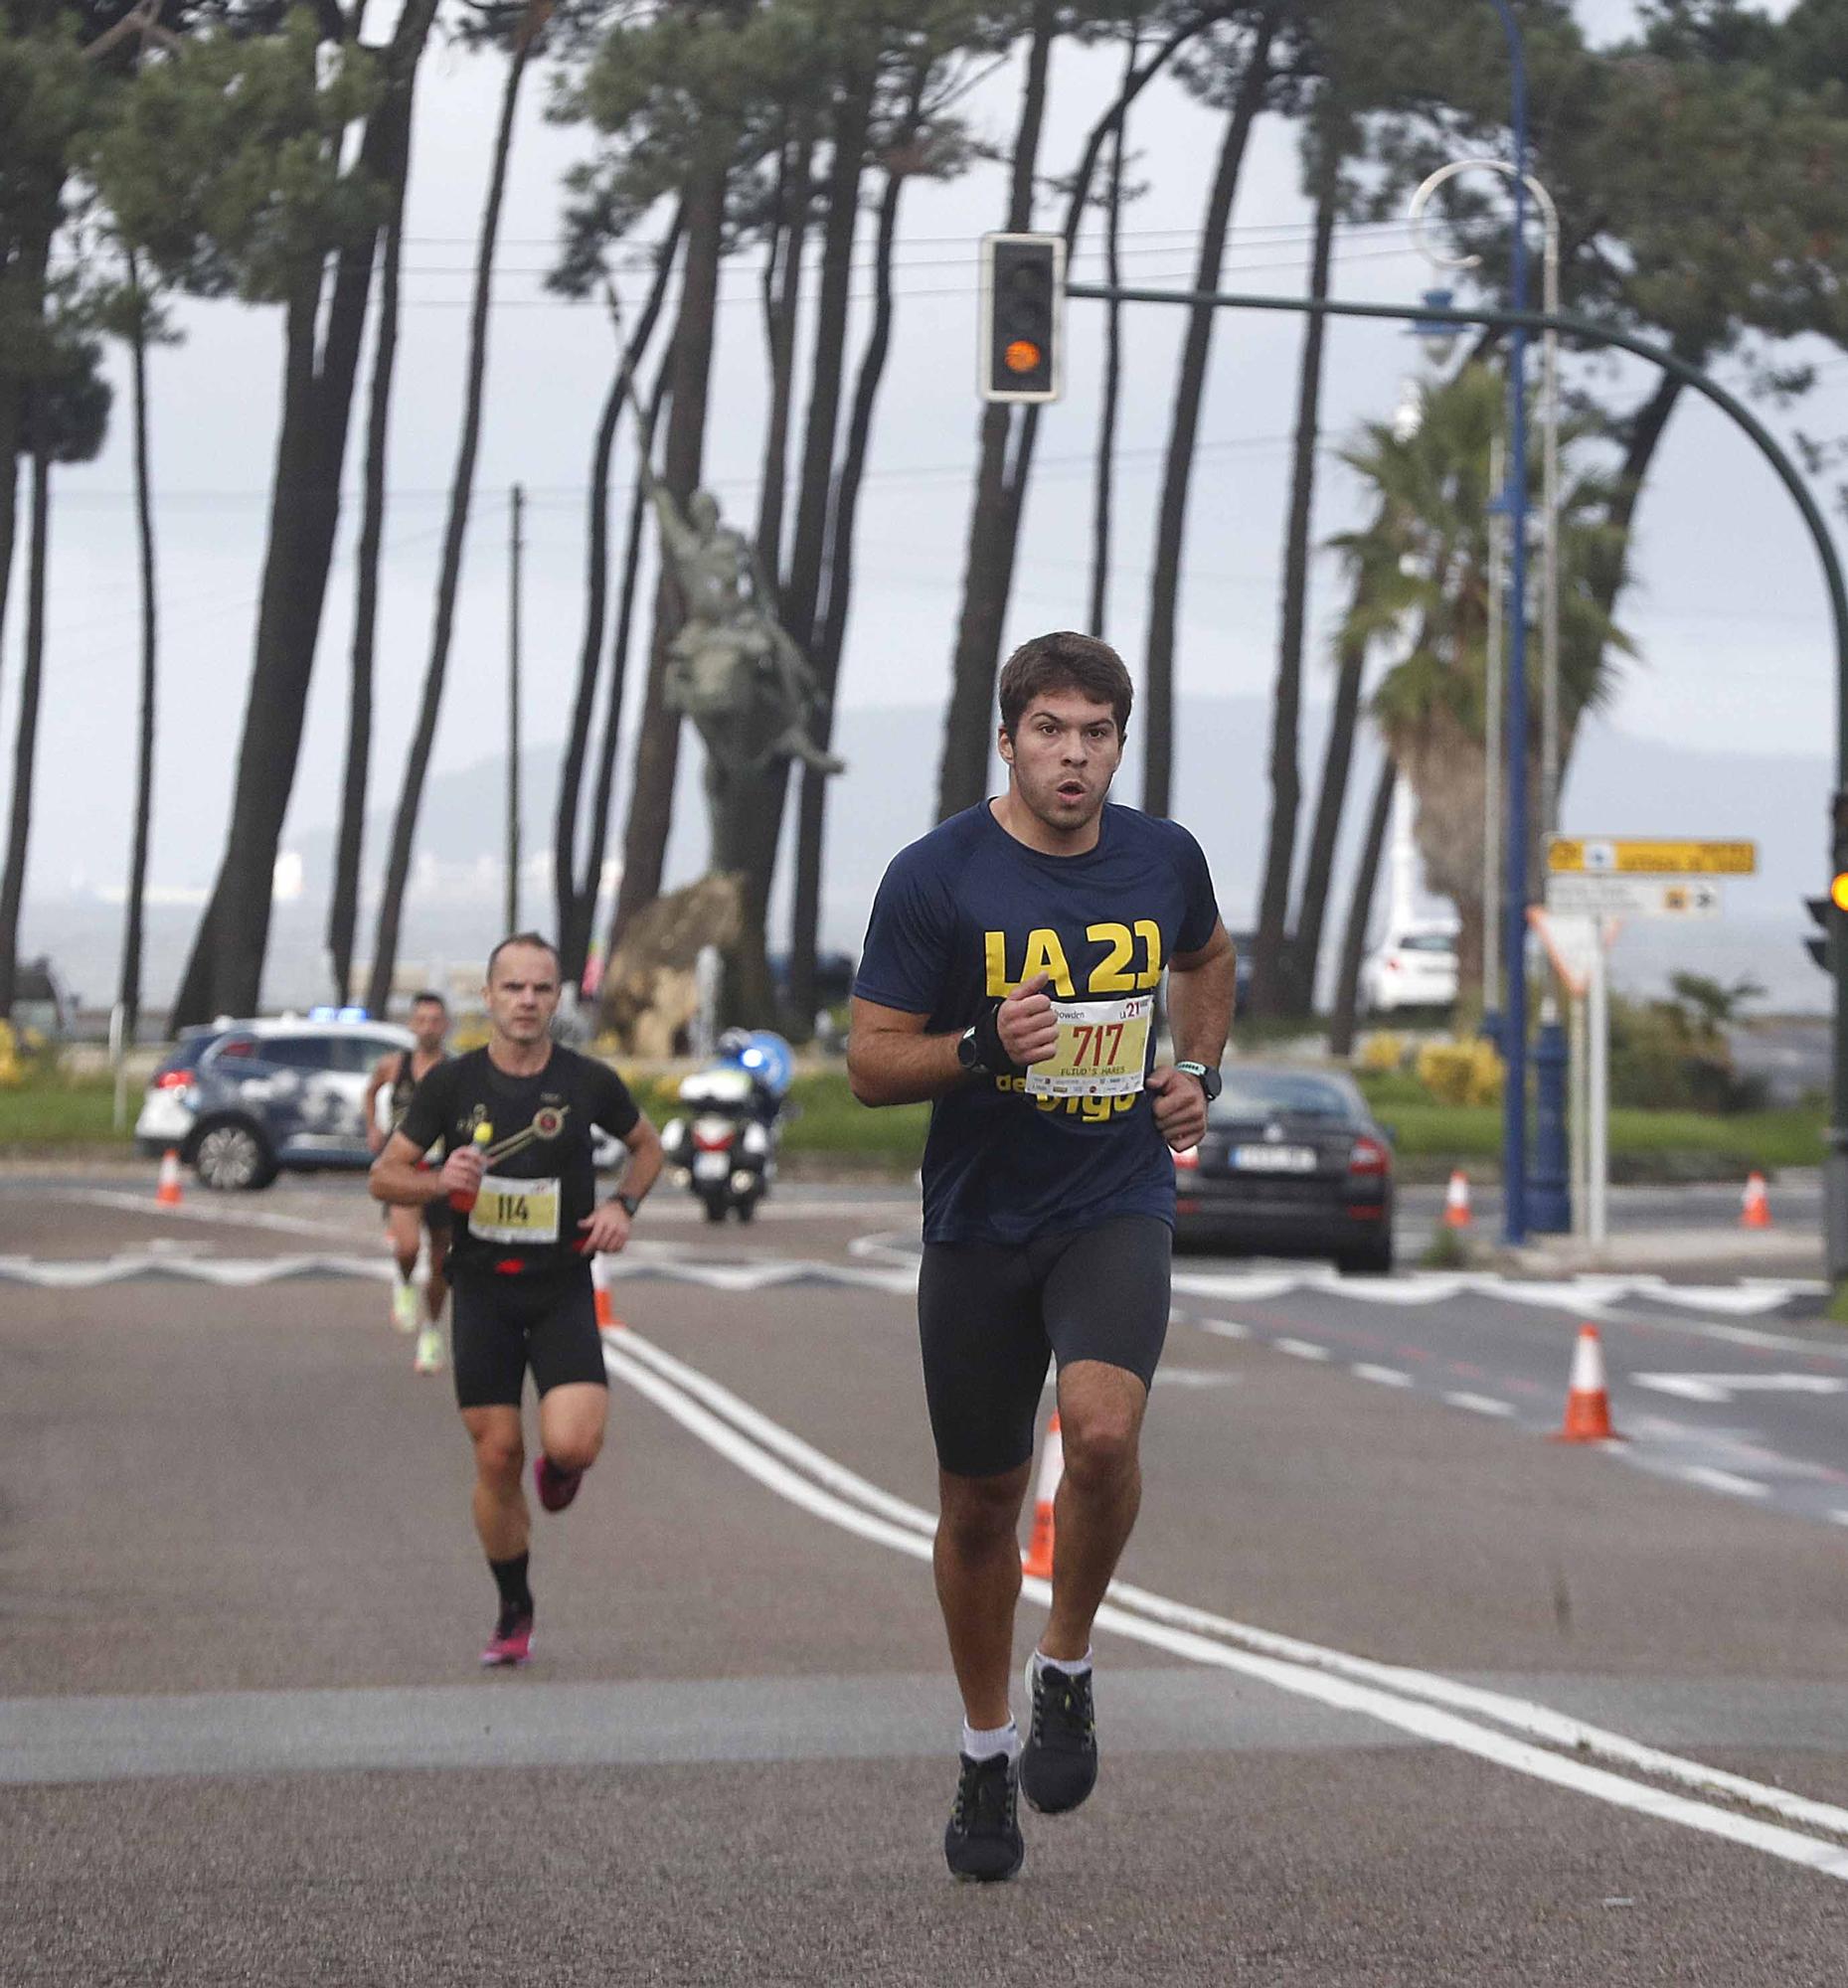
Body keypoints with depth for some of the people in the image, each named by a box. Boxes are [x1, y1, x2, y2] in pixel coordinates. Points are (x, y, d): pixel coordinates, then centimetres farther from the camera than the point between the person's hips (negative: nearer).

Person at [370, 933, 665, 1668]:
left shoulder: (589, 1082, -3)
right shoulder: (452, 1083, -3)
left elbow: (647, 1145, 16)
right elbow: (384, 1175, 3)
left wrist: (623, 1205, -3)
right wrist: (439, 1181, -18)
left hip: (563, 1290, -1)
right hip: (483, 1294, 1)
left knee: (573, 1443, -20)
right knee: (496, 1456, 1)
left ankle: (558, 1467, 20)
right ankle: (514, 1613, 20)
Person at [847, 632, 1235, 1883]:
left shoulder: (1164, 860, 1)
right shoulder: (938, 877, -9)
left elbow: (1207, 957, 25)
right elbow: (870, 1064, -6)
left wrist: (1200, 1075, 10)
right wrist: (982, 1047, -24)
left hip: (1118, 1205, 1)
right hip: (980, 1218, 0)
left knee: (1102, 1430, -26)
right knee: (980, 1504, 8)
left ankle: (1068, 1672, -1)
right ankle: (988, 1755, 29)